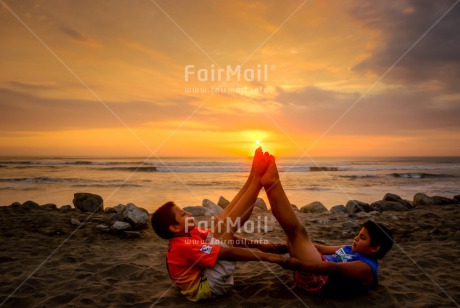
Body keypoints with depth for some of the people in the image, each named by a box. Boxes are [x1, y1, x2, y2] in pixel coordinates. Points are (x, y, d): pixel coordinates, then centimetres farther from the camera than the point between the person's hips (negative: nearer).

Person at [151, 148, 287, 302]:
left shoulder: (189, 234, 3)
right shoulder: (184, 245, -26)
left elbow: (226, 237, 1)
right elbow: (229, 252, -28)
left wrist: (259, 245, -1)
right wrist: (266, 256, -25)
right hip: (211, 285, -9)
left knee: (222, 222, 0)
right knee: (223, 224, -21)